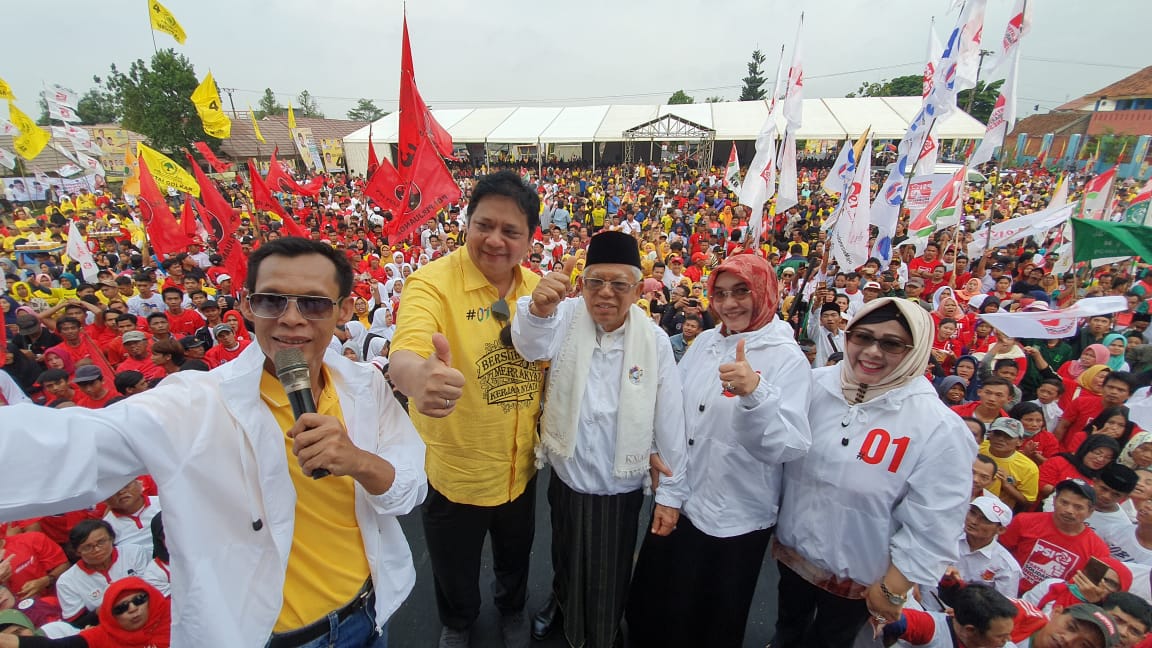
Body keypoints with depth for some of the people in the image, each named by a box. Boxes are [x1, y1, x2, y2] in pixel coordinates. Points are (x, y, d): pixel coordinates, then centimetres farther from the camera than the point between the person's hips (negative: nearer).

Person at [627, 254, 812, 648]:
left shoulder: (787, 359, -15)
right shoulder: (706, 340, 1)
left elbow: (788, 447, -27)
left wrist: (755, 393, -42)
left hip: (735, 519, -5)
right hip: (677, 500, 5)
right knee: (651, 604, 23)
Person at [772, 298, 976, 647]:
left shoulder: (941, 430, -22)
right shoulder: (815, 384, -13)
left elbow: (930, 530, -16)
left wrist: (892, 590, -10)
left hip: (859, 577, -3)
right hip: (792, 550, 3)